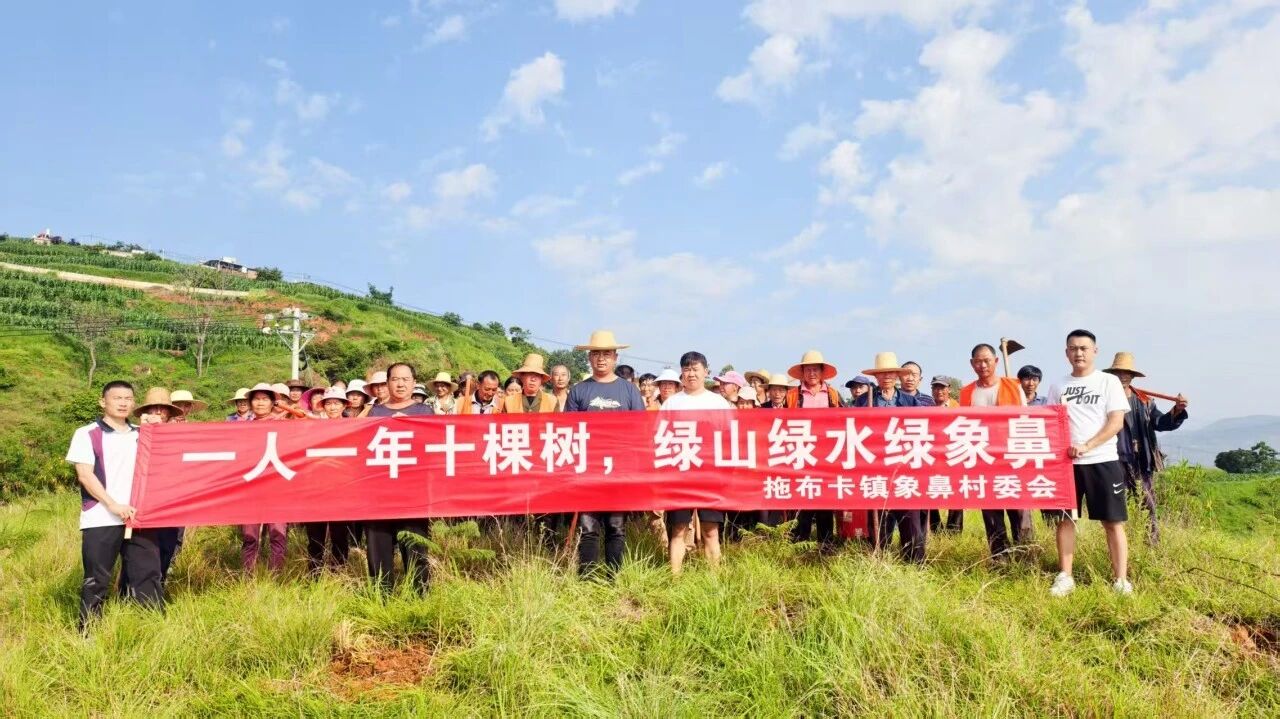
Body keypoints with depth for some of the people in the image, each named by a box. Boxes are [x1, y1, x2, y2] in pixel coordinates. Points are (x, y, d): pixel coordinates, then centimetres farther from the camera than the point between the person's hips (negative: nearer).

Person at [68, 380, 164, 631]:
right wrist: (113, 505, -14)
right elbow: (84, 475, -6)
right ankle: (87, 632, 16)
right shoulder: (87, 434, 1)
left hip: (138, 517, 4)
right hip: (100, 520, -3)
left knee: (148, 573, 4)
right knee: (96, 580, 3)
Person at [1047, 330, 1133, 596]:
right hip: (1065, 462, 3)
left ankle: (1121, 579, 6)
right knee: (1064, 519, 4)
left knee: (1113, 522, 0)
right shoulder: (1058, 386, 11)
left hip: (1102, 461, -3)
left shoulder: (1109, 381, 2)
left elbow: (1117, 422, -7)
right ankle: (1065, 576, 12)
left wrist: (1087, 446, -18)